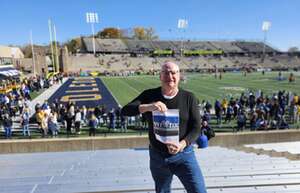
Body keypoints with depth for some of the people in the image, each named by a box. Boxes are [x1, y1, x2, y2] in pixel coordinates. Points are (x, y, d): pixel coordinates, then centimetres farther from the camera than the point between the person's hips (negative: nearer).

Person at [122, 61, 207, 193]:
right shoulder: (149, 95, -4)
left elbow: (196, 128, -6)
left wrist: (182, 145, -25)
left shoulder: (189, 98, -5)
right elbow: (125, 111, -15)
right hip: (157, 156, 2)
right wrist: (148, 107, -34)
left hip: (183, 155, -1)